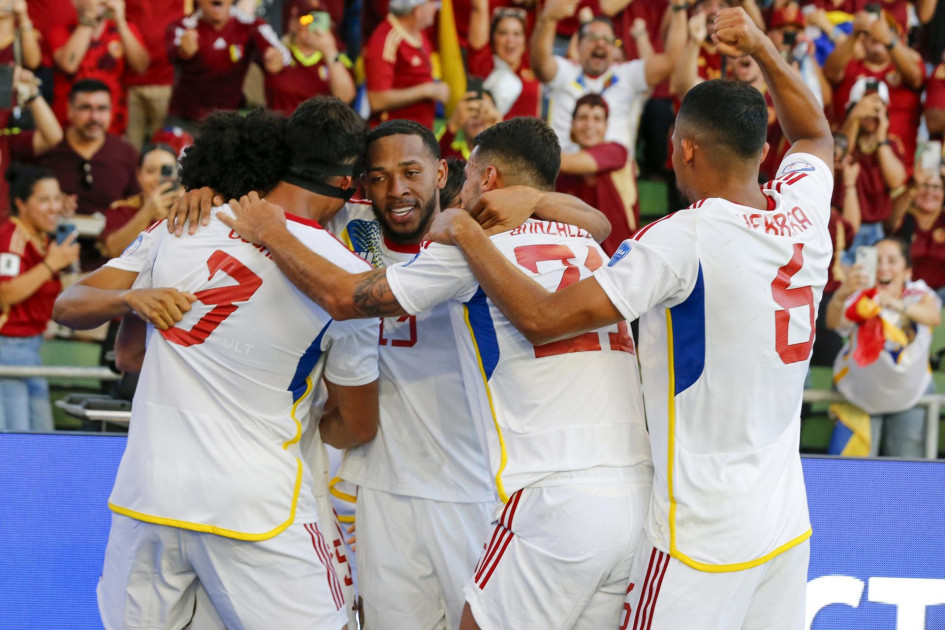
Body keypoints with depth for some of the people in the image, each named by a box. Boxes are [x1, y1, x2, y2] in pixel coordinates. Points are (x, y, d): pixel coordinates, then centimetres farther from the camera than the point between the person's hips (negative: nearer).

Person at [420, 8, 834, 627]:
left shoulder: (683, 240, -17)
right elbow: (817, 135, 29)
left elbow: (542, 317, -18)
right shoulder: (804, 216, 3)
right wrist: (763, 49, 24)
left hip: (702, 538, -7)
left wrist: (464, 231, -6)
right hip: (788, 526, 7)